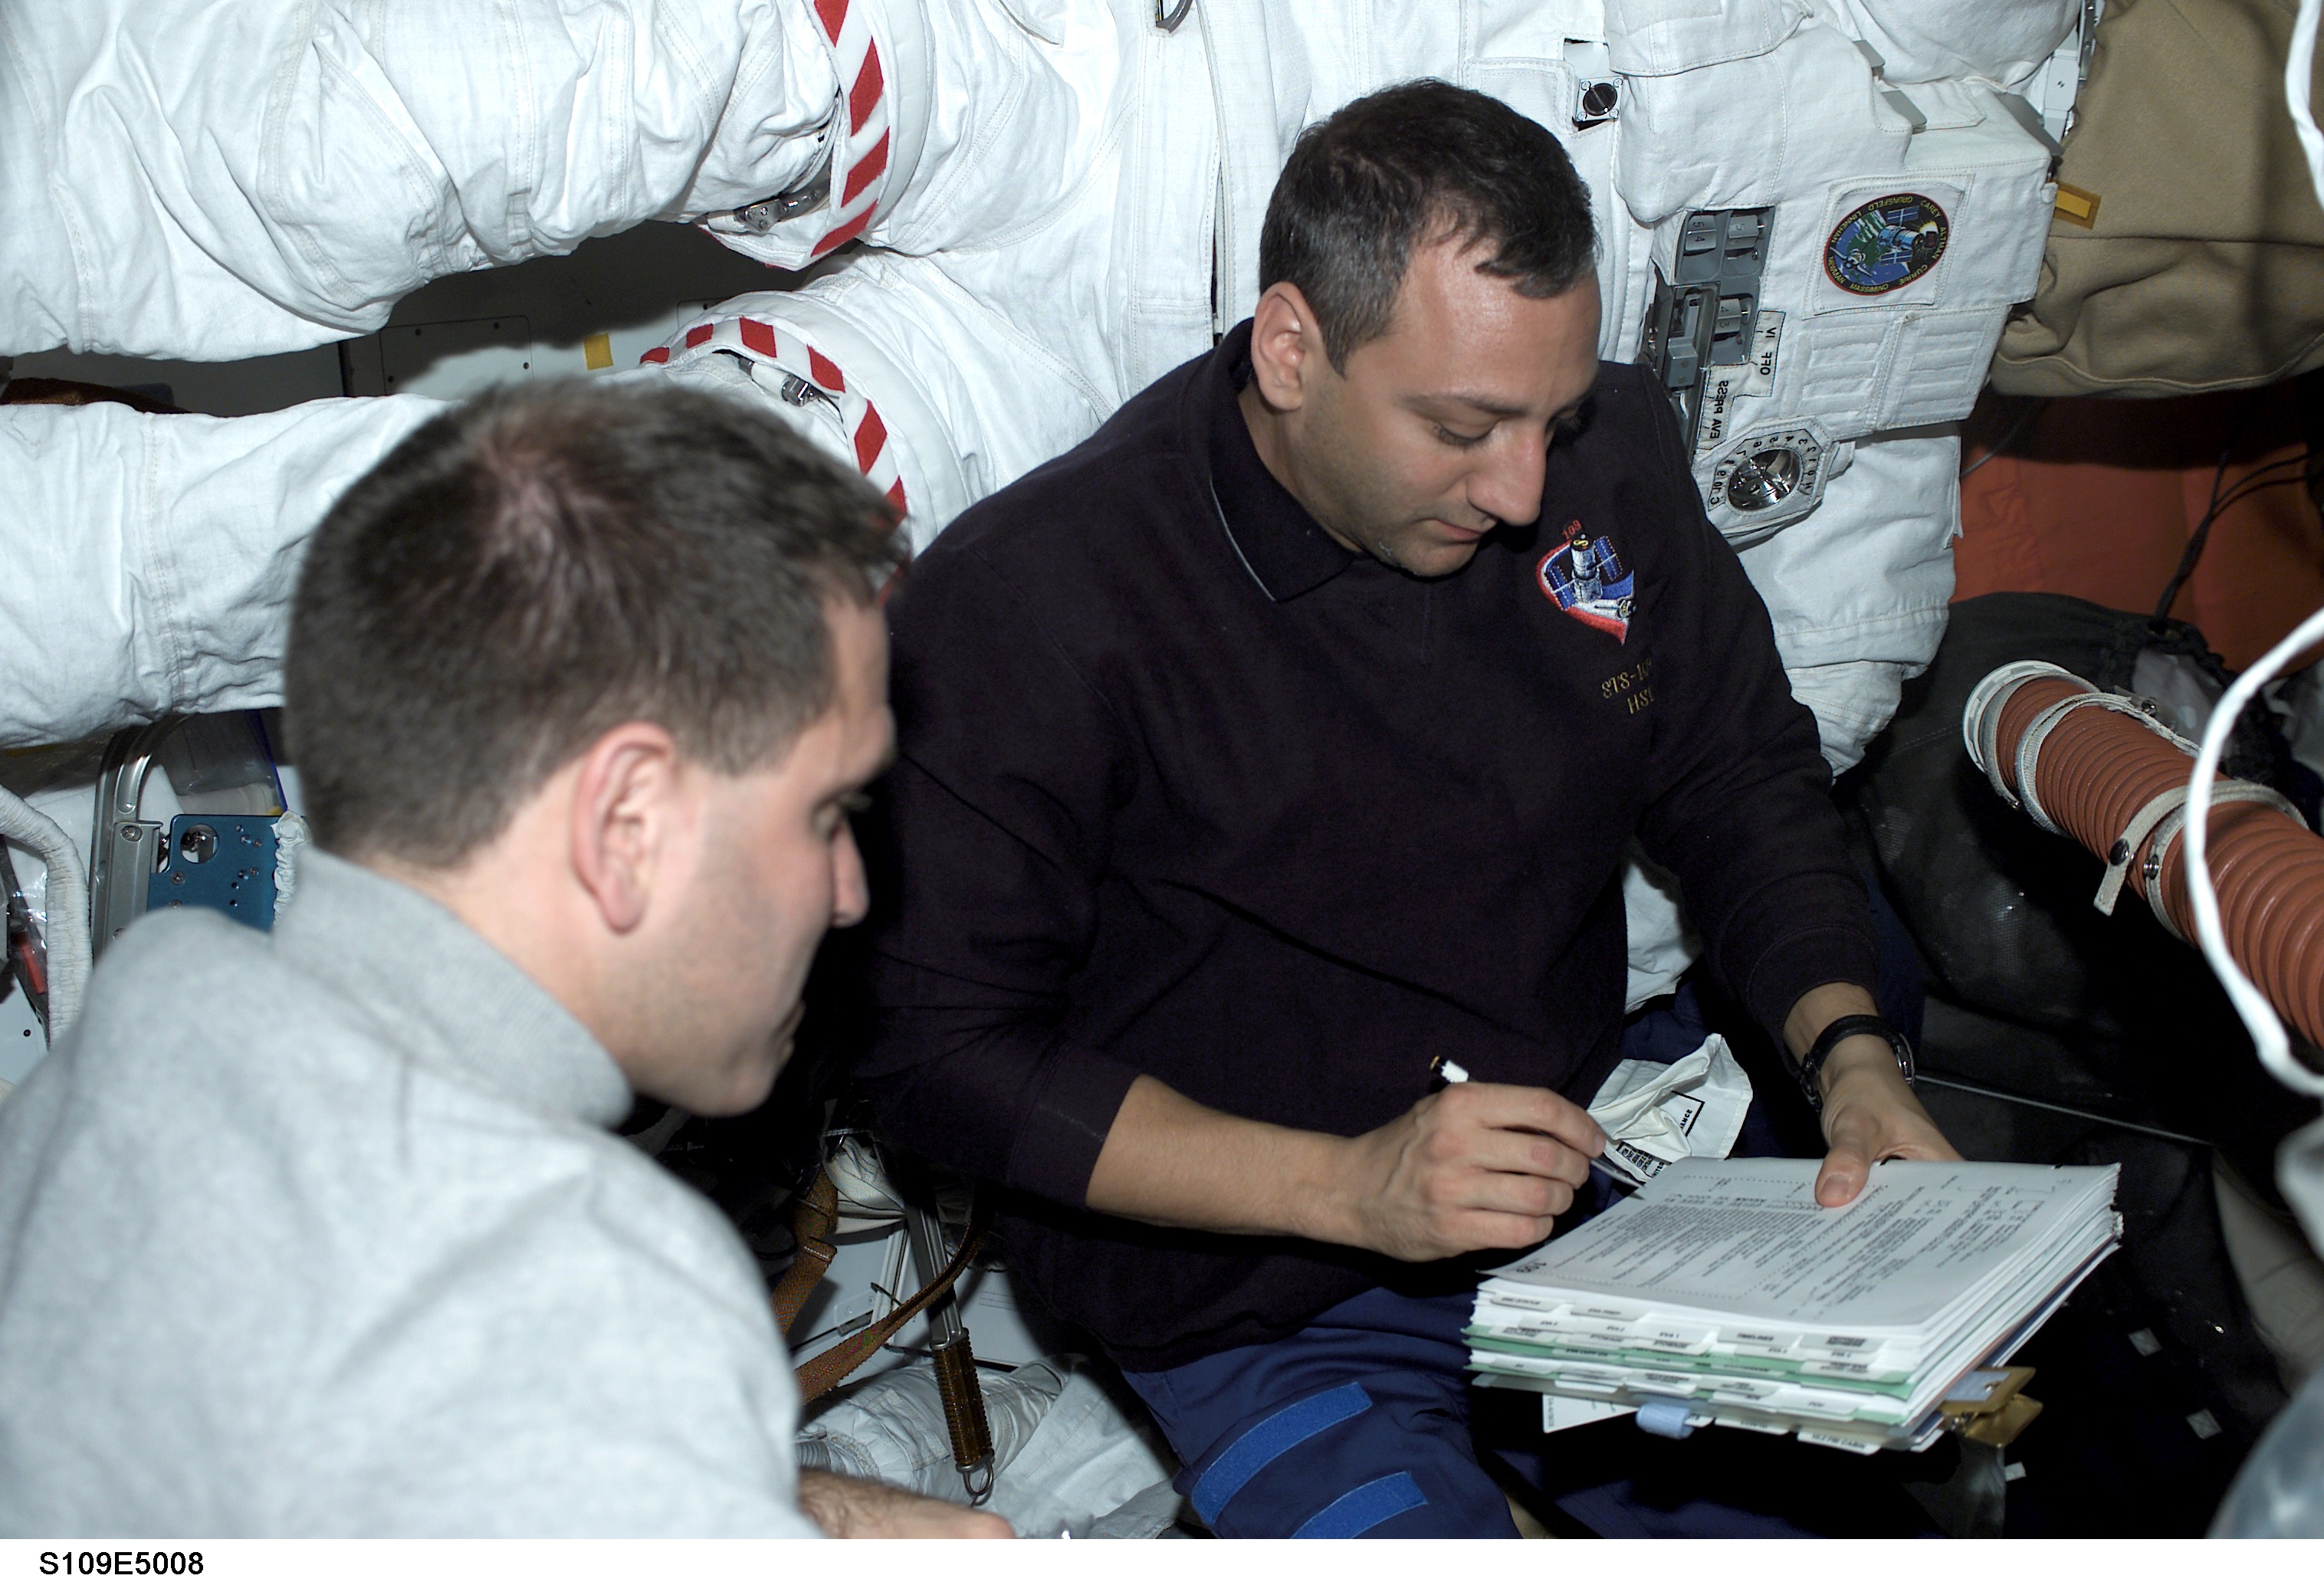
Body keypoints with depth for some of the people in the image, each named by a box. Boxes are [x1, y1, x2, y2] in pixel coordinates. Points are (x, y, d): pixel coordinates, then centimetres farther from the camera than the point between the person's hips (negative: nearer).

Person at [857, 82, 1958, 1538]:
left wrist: (1848, 1048, -4)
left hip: (1597, 1188, 5)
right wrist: (1347, 1186, -22)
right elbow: (938, 1048, -15)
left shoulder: (1608, 448, -1)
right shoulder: (1023, 604, -18)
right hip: (1260, 1314, -5)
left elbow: (1744, 776, 13)